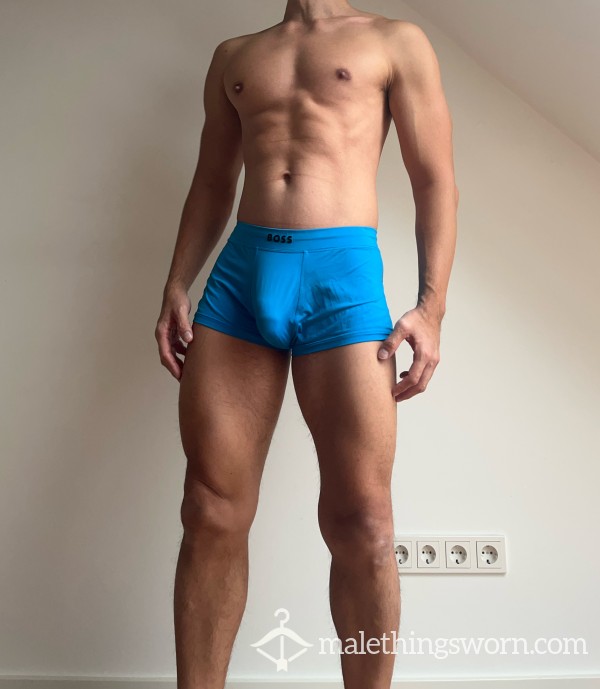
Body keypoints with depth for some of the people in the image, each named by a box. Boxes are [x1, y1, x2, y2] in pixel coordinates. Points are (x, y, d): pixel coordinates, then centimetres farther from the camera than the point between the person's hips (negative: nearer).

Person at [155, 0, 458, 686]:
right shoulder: (233, 56, 26)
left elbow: (435, 180, 6)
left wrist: (431, 306, -6)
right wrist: (176, 288, 11)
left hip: (344, 274, -3)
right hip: (239, 271, 3)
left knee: (361, 527, -5)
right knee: (211, 515, 1)